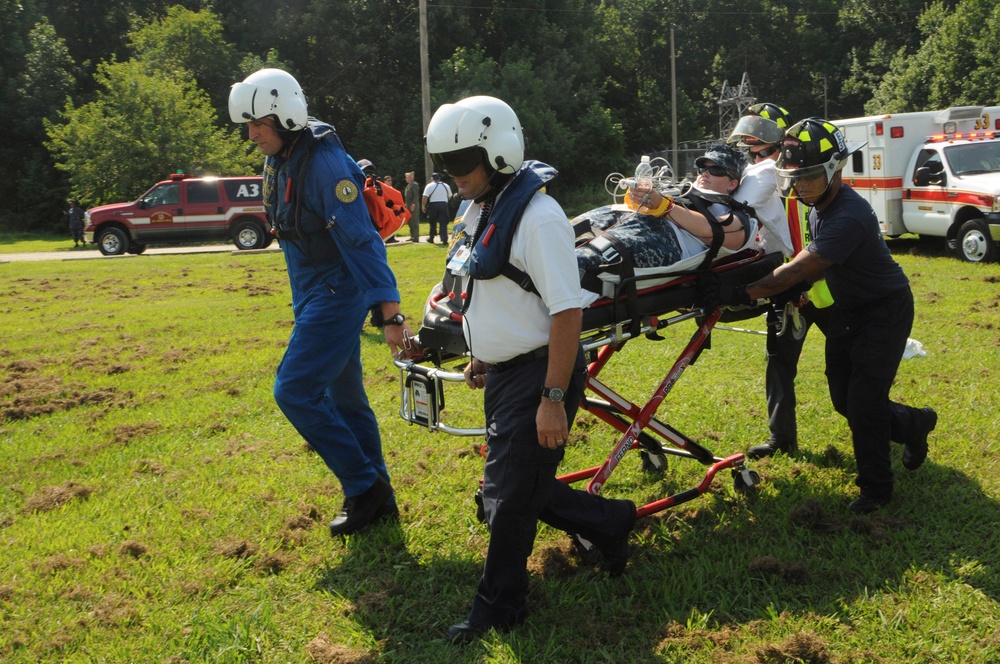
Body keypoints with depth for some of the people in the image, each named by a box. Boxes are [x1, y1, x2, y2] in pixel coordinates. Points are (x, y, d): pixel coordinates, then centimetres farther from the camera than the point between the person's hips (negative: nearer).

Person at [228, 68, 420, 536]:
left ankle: (364, 486, 1)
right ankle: (377, 499, 25)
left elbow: (362, 241, -26)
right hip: (311, 296, 10)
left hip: (339, 294, -10)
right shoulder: (277, 160, 7)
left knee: (294, 391, -12)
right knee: (343, 396, 14)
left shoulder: (325, 163, -21)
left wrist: (392, 316, -29)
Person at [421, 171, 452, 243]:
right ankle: (444, 239, -9)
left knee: (433, 223, 10)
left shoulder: (429, 186, -5)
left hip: (433, 205, -2)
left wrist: (423, 206, -1)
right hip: (444, 205, 2)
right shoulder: (446, 186, 9)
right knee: (443, 223, 0)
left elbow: (425, 197, -11)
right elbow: (450, 196, 17)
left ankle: (431, 238, 22)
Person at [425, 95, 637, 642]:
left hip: (536, 376, -9)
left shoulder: (537, 217, -21)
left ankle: (499, 606, 20)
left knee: (509, 495, 1)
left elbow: (566, 313, -23)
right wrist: (480, 358, 21)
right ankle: (609, 524, 37)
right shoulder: (483, 211, 8)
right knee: (522, 486, 17)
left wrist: (554, 399, -24)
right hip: (503, 373, 9)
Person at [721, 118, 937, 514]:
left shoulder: (849, 217, -32)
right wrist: (800, 286, -8)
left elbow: (799, 270, -36)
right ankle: (913, 424, 37)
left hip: (884, 311, -9)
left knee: (864, 401, -8)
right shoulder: (819, 207, -1)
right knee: (844, 400, 11)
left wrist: (744, 295, -40)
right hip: (847, 311, 9)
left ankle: (876, 487, 9)